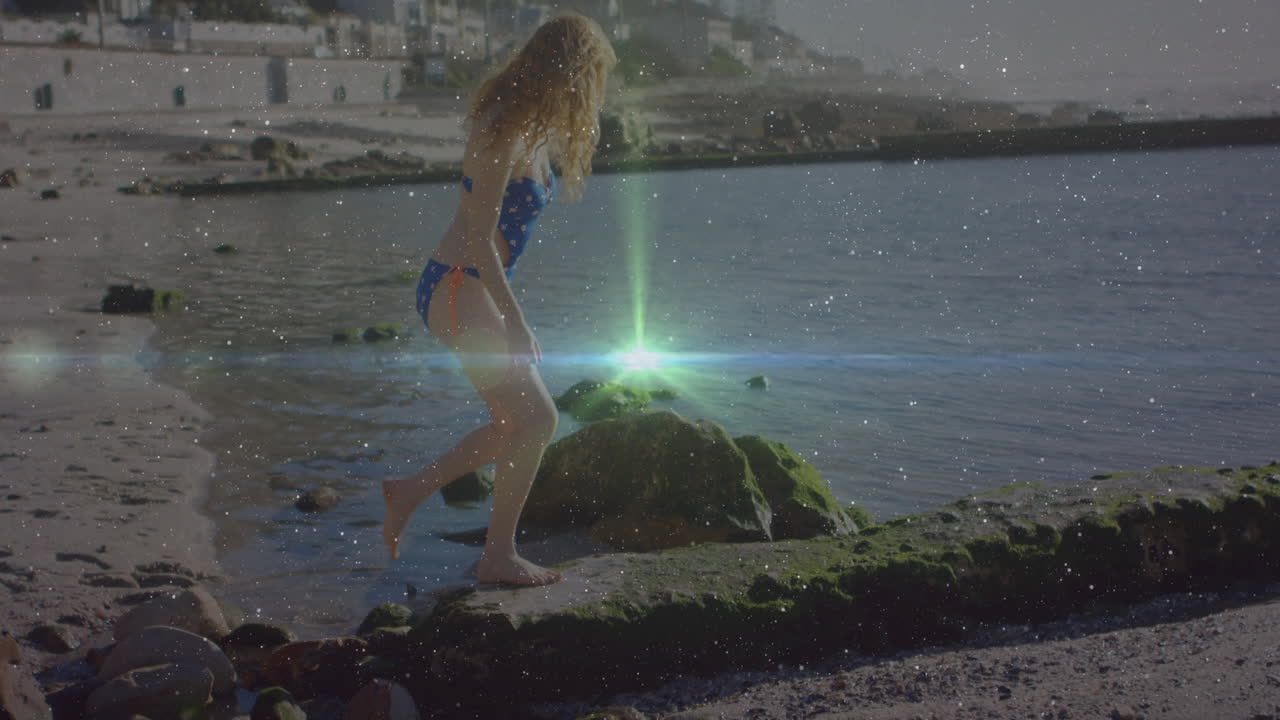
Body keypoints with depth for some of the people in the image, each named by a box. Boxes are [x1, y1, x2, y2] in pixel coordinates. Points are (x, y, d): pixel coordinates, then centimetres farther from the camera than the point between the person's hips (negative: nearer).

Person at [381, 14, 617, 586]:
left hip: (475, 288, 10)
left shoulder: (533, 130, 10)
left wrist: (508, 312, 21)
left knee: (519, 422, 12)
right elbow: (480, 238, -21)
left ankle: (410, 491, 24)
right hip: (457, 288, -10)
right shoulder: (504, 131, -19)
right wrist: (515, 321, -19)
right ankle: (499, 555, 3)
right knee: (535, 417, -9)